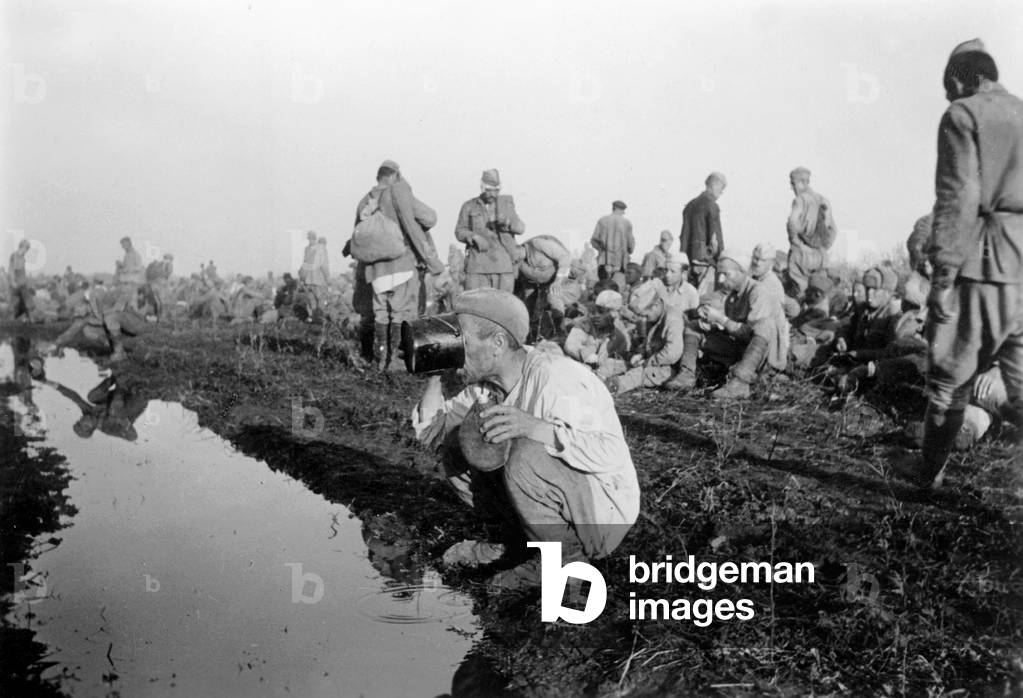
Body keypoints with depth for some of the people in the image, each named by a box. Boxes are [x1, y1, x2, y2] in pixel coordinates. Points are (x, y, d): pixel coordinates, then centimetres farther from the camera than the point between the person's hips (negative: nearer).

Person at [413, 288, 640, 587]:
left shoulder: (554, 378, -27)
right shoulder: (489, 381, -2)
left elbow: (612, 454, -36)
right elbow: (431, 433, 3)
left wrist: (534, 426, -47)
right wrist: (435, 374, -11)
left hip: (606, 515, -8)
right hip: (563, 501, 8)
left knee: (528, 455, -33)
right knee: (456, 451, 0)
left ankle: (566, 557, -10)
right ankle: (510, 541, 13)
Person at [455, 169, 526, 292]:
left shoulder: (506, 202, 8)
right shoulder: (469, 207, 7)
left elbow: (520, 228, 2)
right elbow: (460, 232, 8)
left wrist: (507, 221, -20)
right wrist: (475, 237, -14)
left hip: (504, 264, 1)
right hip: (478, 265, 0)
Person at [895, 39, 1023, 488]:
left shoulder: (962, 116, -1)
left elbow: (958, 199, -12)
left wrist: (942, 277, -12)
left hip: (984, 265, -5)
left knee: (951, 376, 9)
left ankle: (930, 470, 23)